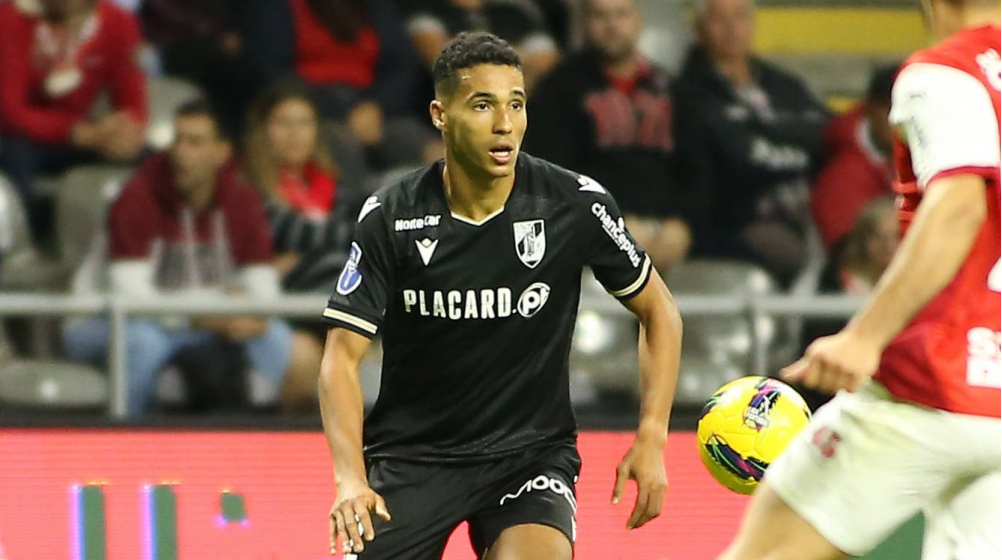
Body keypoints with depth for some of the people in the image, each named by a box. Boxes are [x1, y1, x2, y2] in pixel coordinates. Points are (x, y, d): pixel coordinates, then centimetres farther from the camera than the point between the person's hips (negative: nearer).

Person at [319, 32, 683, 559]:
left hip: (532, 450, -1)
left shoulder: (576, 204, -10)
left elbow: (658, 311, 4)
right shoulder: (390, 217, -11)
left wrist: (652, 437, -7)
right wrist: (351, 477, -25)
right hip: (411, 451, 1)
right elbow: (342, 356, -10)